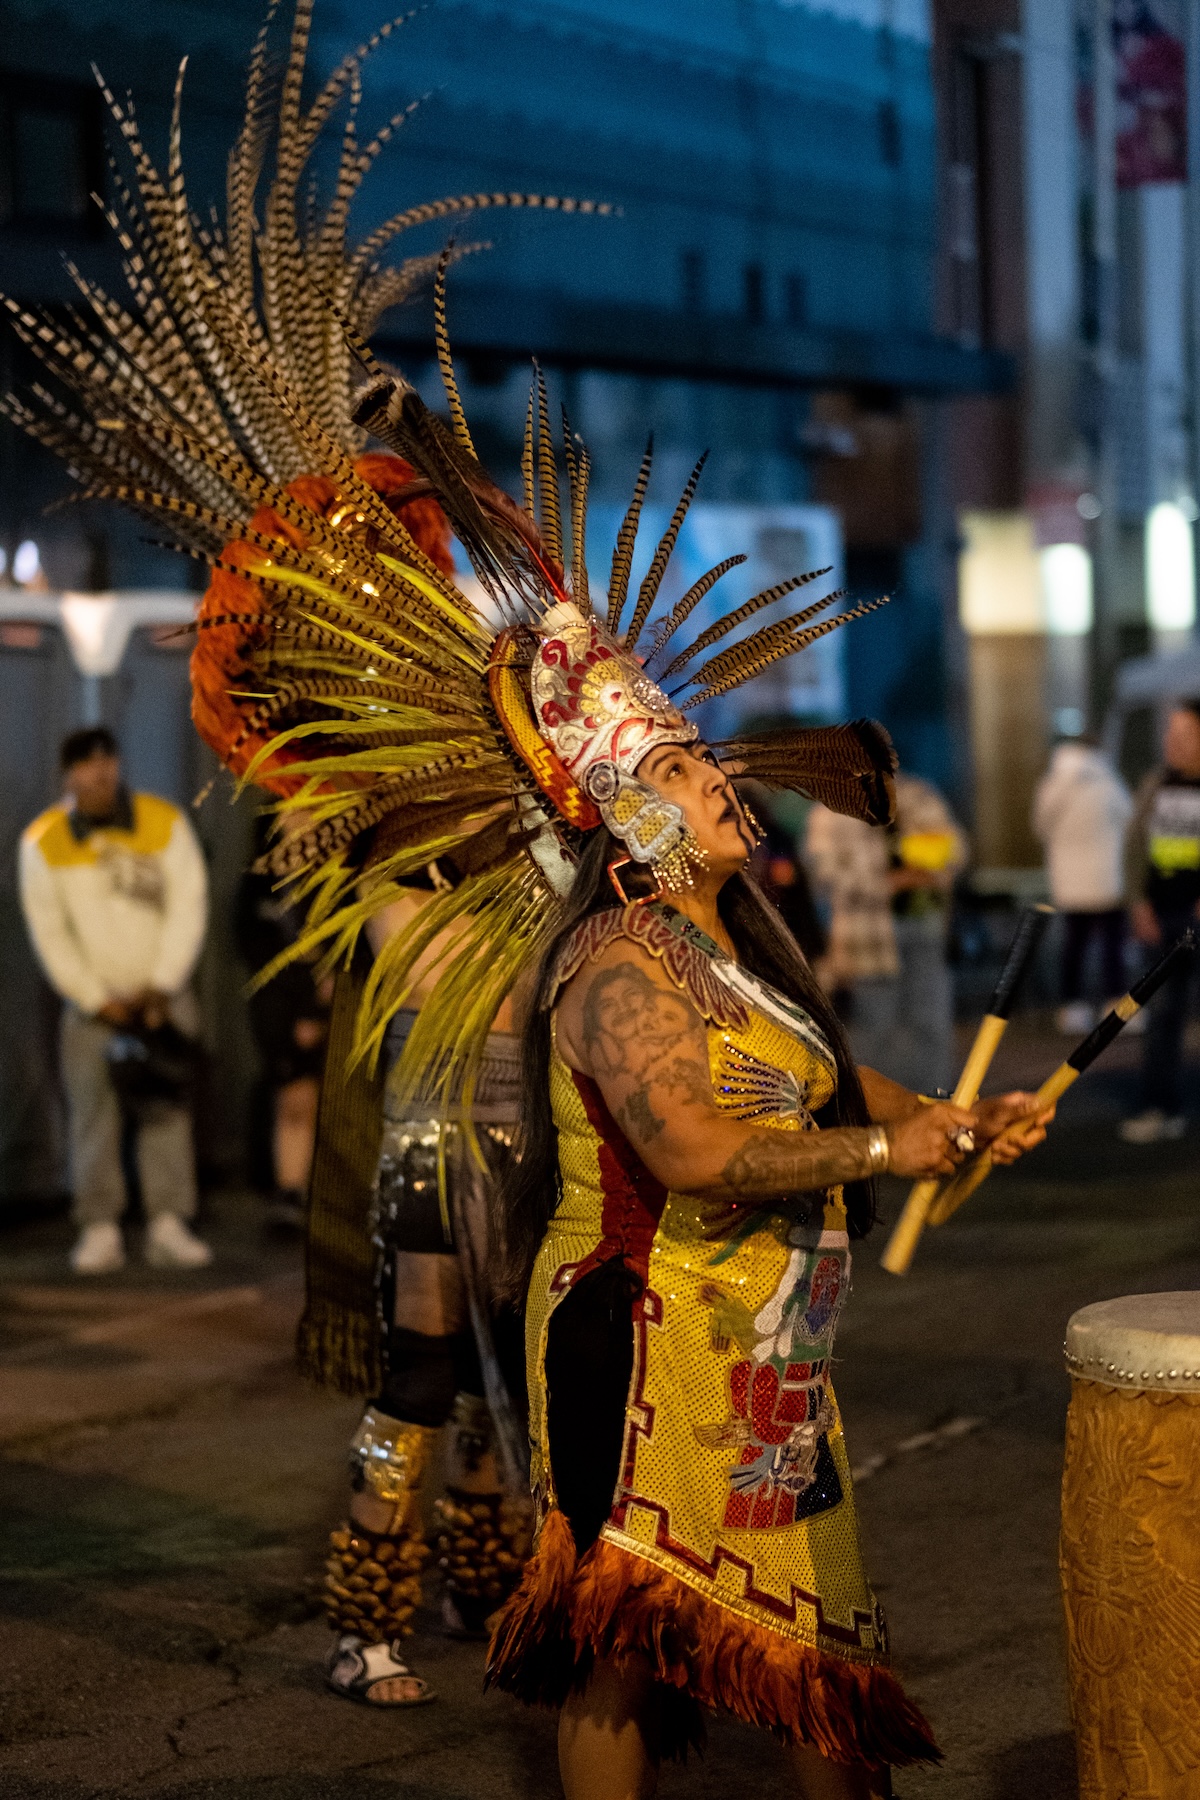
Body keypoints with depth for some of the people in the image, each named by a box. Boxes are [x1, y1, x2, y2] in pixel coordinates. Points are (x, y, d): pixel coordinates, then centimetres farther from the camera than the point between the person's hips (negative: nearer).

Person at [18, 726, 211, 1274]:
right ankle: (100, 1229, -1)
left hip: (161, 995, 0)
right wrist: (96, 1000, -7)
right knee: (92, 1112, -4)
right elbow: (49, 931, -4)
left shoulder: (165, 823, -7)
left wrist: (159, 988, -9)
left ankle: (168, 1226, -3)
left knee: (167, 1109, -4)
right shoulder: (42, 841, -7)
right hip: (91, 999, 0)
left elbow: (188, 906, -5)